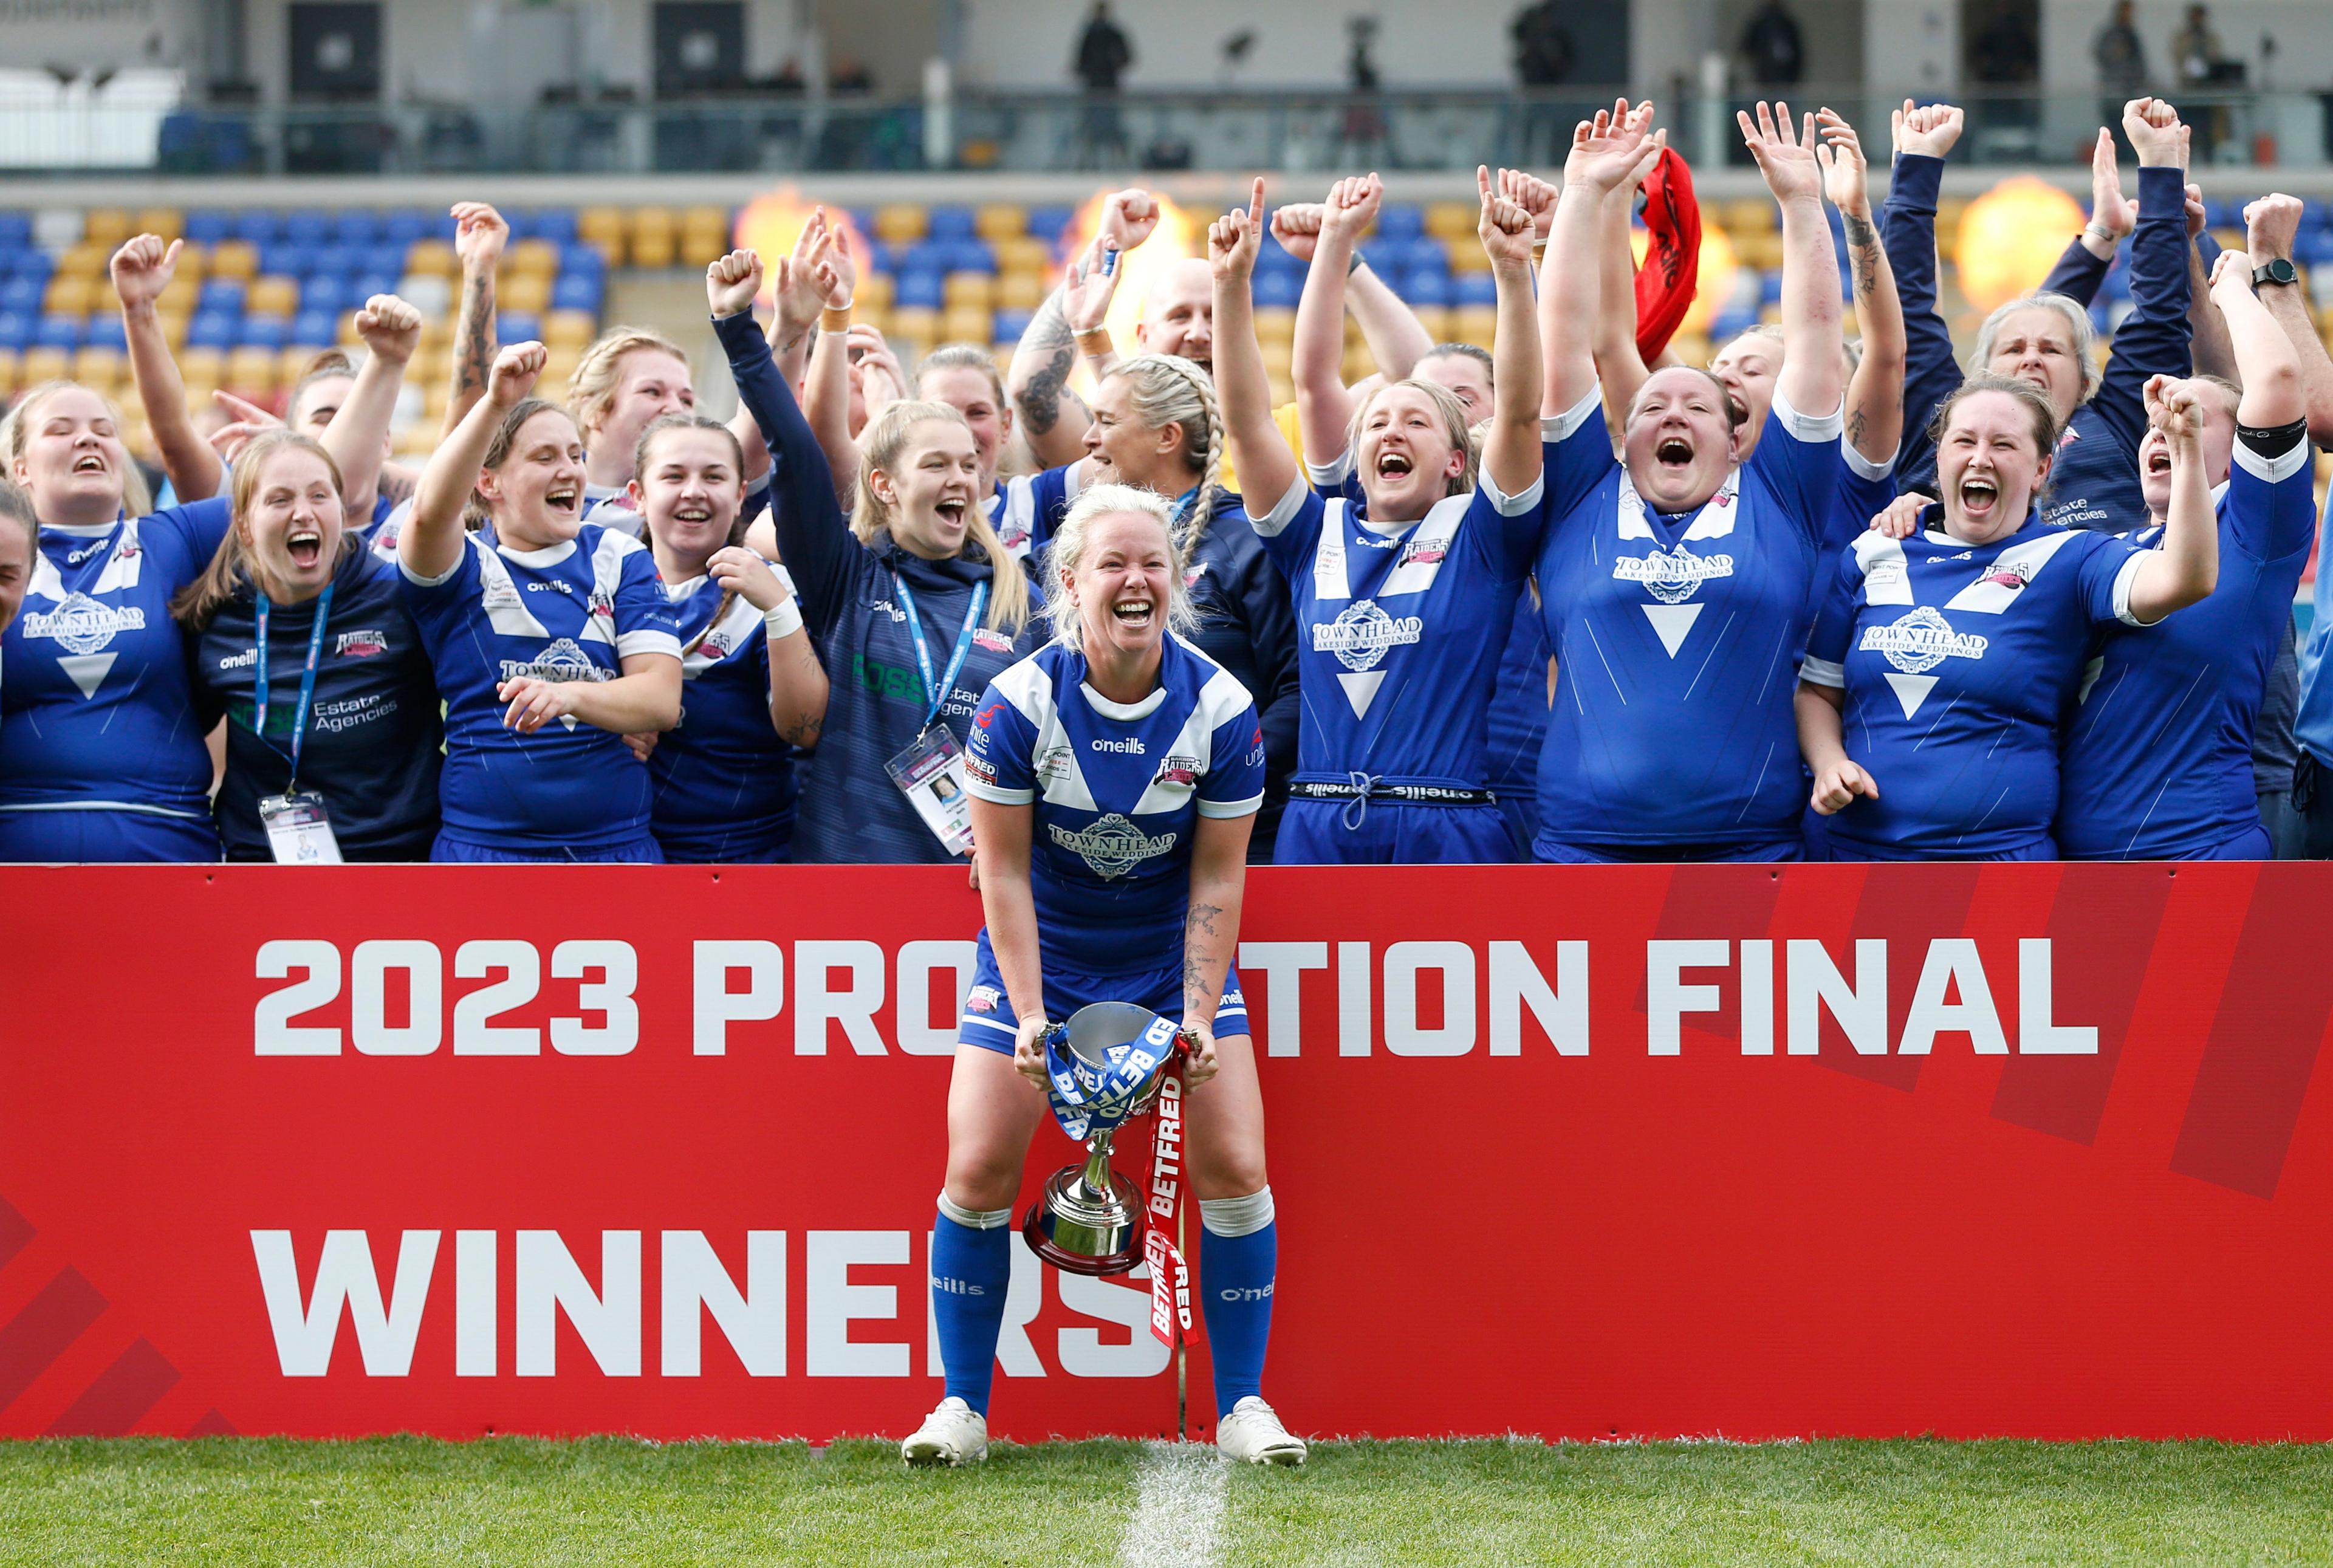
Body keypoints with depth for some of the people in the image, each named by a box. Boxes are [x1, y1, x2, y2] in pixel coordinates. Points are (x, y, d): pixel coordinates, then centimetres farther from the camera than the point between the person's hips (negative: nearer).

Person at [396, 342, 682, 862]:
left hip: (618, 844, 2)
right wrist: (496, 403, -33)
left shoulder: (618, 557, 10)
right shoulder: (464, 565, 5)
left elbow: (662, 698, -2)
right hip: (486, 843, -2)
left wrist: (569, 695, -22)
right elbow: (430, 512, -21)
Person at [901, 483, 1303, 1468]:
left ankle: (1243, 1408, 3)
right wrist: (1029, 1010, -19)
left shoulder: (1221, 710, -15)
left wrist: (1199, 1011, -16)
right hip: (1038, 956, -1)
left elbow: (1217, 877, -9)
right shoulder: (1018, 705, -19)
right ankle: (962, 1409, 4)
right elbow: (1004, 870, -14)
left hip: (1176, 955, 1)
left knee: (1233, 1168, -9)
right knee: (979, 1168, -9)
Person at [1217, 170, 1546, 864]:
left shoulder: (1479, 535, 6)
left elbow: (1520, 410, -5)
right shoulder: (1320, 538, 14)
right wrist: (1232, 286, -2)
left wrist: (1512, 271, -15)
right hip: (1316, 832, 3)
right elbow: (1247, 421, 7)